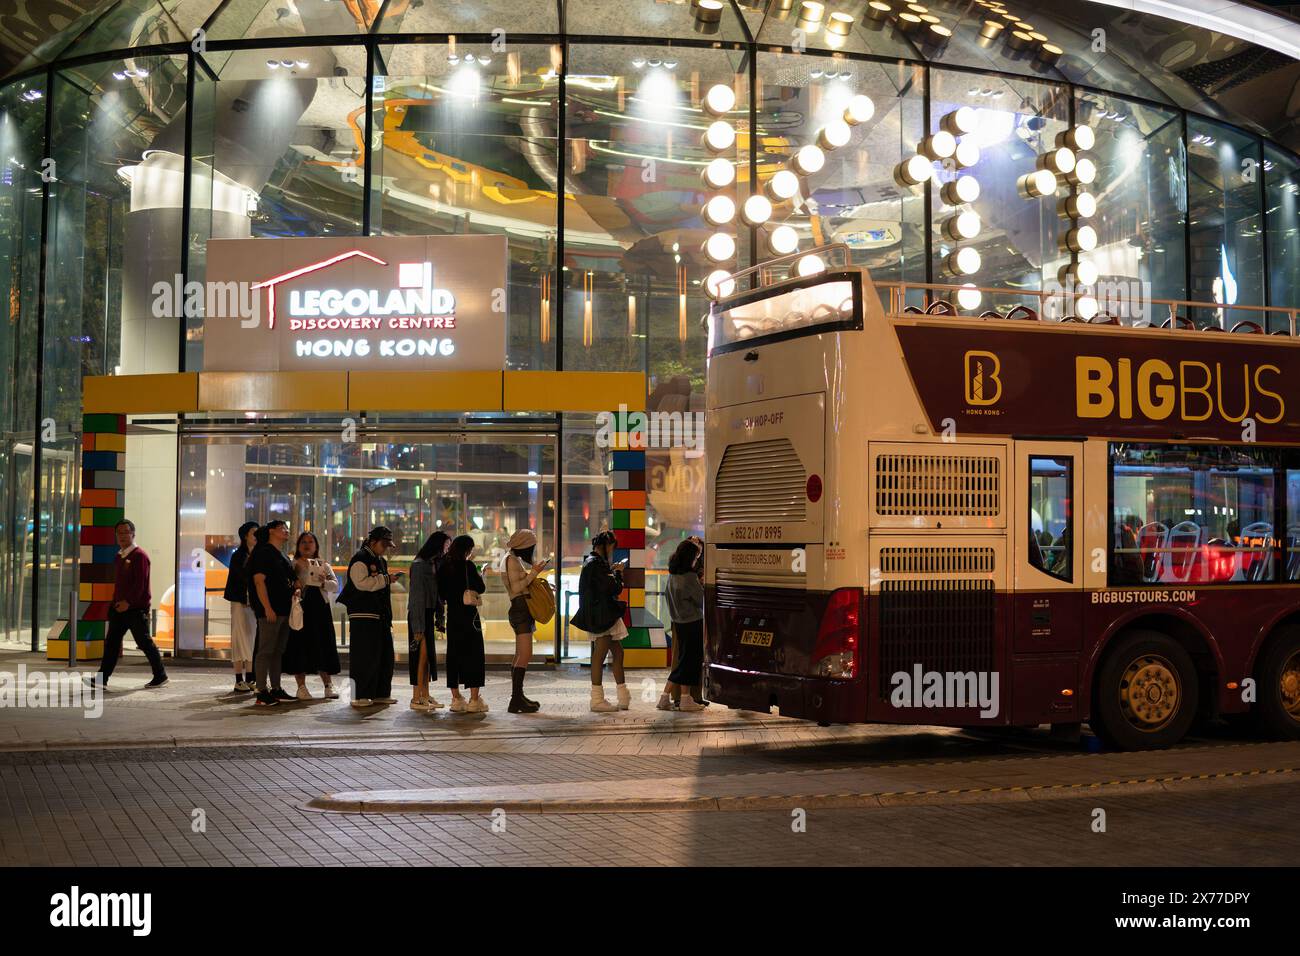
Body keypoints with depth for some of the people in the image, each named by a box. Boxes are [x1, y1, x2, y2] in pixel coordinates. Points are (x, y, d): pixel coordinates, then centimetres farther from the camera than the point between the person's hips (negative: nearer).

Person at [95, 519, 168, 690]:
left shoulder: (139, 555, -12)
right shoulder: (119, 557, 15)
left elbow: (140, 584, -19)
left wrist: (128, 602, -22)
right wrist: (115, 602, 15)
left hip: (136, 608, -8)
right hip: (120, 607, 8)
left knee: (144, 642, -2)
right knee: (111, 641, 2)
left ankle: (160, 676, 10)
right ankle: (102, 678, 0)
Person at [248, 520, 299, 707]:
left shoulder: (282, 556, 19)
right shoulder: (263, 553, -8)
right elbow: (259, 581, -15)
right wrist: (267, 608, -21)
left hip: (284, 610, 9)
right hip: (270, 611, -9)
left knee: (278, 651, 13)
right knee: (265, 651, -7)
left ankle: (276, 689, 19)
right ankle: (262, 693, -6)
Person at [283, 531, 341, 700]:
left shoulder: (324, 565, 17)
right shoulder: (293, 564, 7)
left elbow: (335, 586, 6)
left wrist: (325, 582, -13)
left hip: (320, 609, 3)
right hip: (300, 607, -3)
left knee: (324, 647, 2)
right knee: (300, 646, -3)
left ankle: (328, 686, 8)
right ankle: (301, 687, 5)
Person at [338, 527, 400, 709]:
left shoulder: (381, 561, 21)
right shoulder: (360, 559, -7)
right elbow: (362, 583, -19)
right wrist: (386, 579, -17)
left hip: (380, 615, 9)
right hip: (363, 614, -9)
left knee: (385, 654, 8)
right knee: (365, 655, -9)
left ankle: (381, 694, 16)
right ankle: (360, 695, -5)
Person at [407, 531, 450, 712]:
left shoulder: (436, 564, 13)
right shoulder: (419, 565, -13)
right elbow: (416, 596, -17)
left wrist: (440, 619, 13)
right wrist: (418, 627, -19)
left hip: (429, 614, 8)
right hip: (419, 615, -8)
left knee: (428, 656, 10)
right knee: (422, 655, -8)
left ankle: (425, 696, 16)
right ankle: (416, 699, -5)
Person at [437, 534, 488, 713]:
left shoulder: (444, 567, 5)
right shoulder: (468, 566, -11)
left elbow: (441, 593, 9)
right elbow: (480, 589, -7)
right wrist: (479, 576, 11)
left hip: (452, 616, 5)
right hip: (469, 614, -5)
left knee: (454, 654, 9)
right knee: (473, 654, -1)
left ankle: (456, 699, 10)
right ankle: (474, 700, -4)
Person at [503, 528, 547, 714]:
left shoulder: (516, 559, 21)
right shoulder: (512, 560, -9)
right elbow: (516, 587, -16)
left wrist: (533, 572, 17)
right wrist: (533, 573, -14)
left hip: (524, 610, 11)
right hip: (520, 608, -11)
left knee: (521, 656, 10)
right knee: (525, 655, -17)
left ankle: (517, 698, 13)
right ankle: (516, 700, -20)